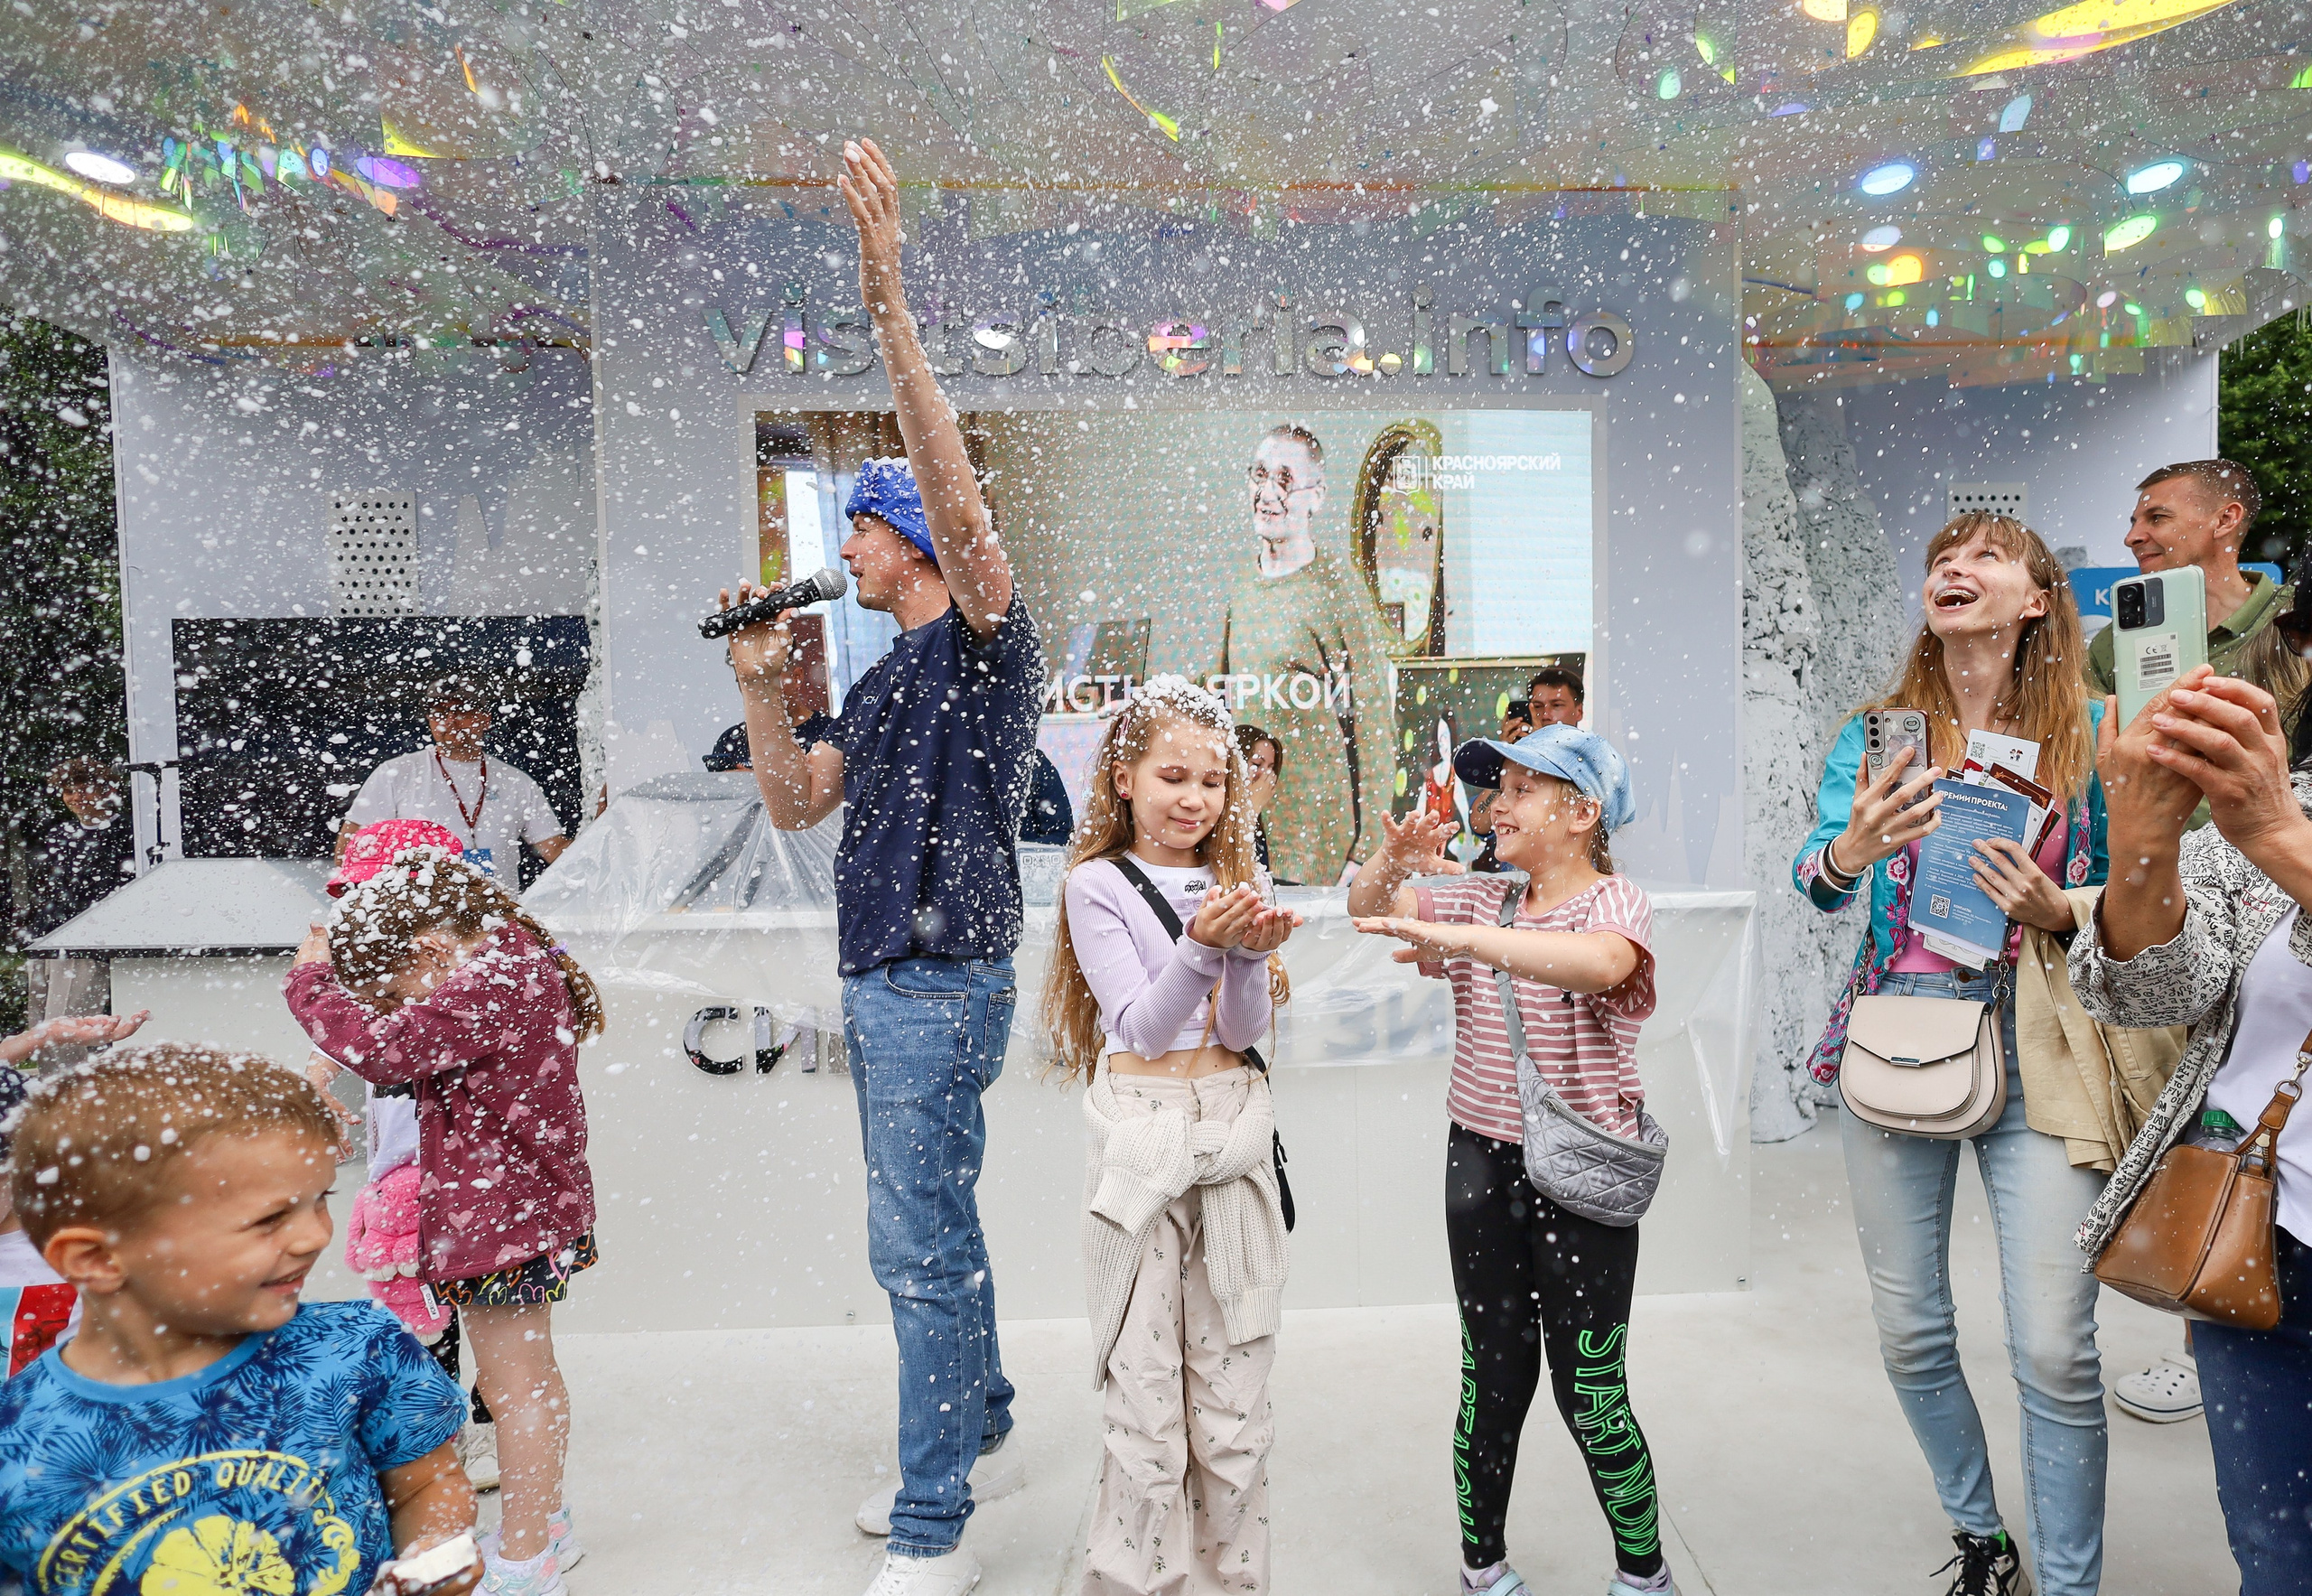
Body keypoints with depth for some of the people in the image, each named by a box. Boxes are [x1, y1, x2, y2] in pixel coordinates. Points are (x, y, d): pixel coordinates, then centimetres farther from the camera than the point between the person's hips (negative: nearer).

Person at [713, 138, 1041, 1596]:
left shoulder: (985, 641, -8)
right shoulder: (885, 679, 17)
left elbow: (961, 500, -26)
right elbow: (797, 804, 15)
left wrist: (892, 305, -30)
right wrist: (766, 690, 2)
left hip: (941, 986, -10)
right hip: (885, 984, 10)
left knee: (920, 1248, -4)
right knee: (934, 1229, 19)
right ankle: (982, 1438, 36)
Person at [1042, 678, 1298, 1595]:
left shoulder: (1232, 880, 9)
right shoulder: (1098, 884, -1)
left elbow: (1242, 1032, 2)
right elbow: (1141, 1027, -8)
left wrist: (1253, 953, -17)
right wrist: (1203, 947, -24)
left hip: (1236, 1131, 3)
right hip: (1141, 1132, -3)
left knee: (1234, 1398, 9)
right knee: (1146, 1395, 3)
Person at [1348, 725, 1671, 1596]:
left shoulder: (1616, 902, -9)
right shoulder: (1484, 899, 7)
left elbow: (1600, 963, -33)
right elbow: (1369, 909, 6)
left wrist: (1459, 935, -41)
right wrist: (1392, 862, -16)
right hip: (1480, 1164, 4)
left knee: (1590, 1393, 5)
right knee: (1493, 1374, 13)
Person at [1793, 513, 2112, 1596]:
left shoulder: (2090, 733, 0)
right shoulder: (1877, 734, 3)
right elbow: (1814, 884, -7)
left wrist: (2058, 914, -15)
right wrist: (1854, 846, -29)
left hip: (2033, 1054, -1)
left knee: (2056, 1352, -5)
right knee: (1909, 1331, 11)